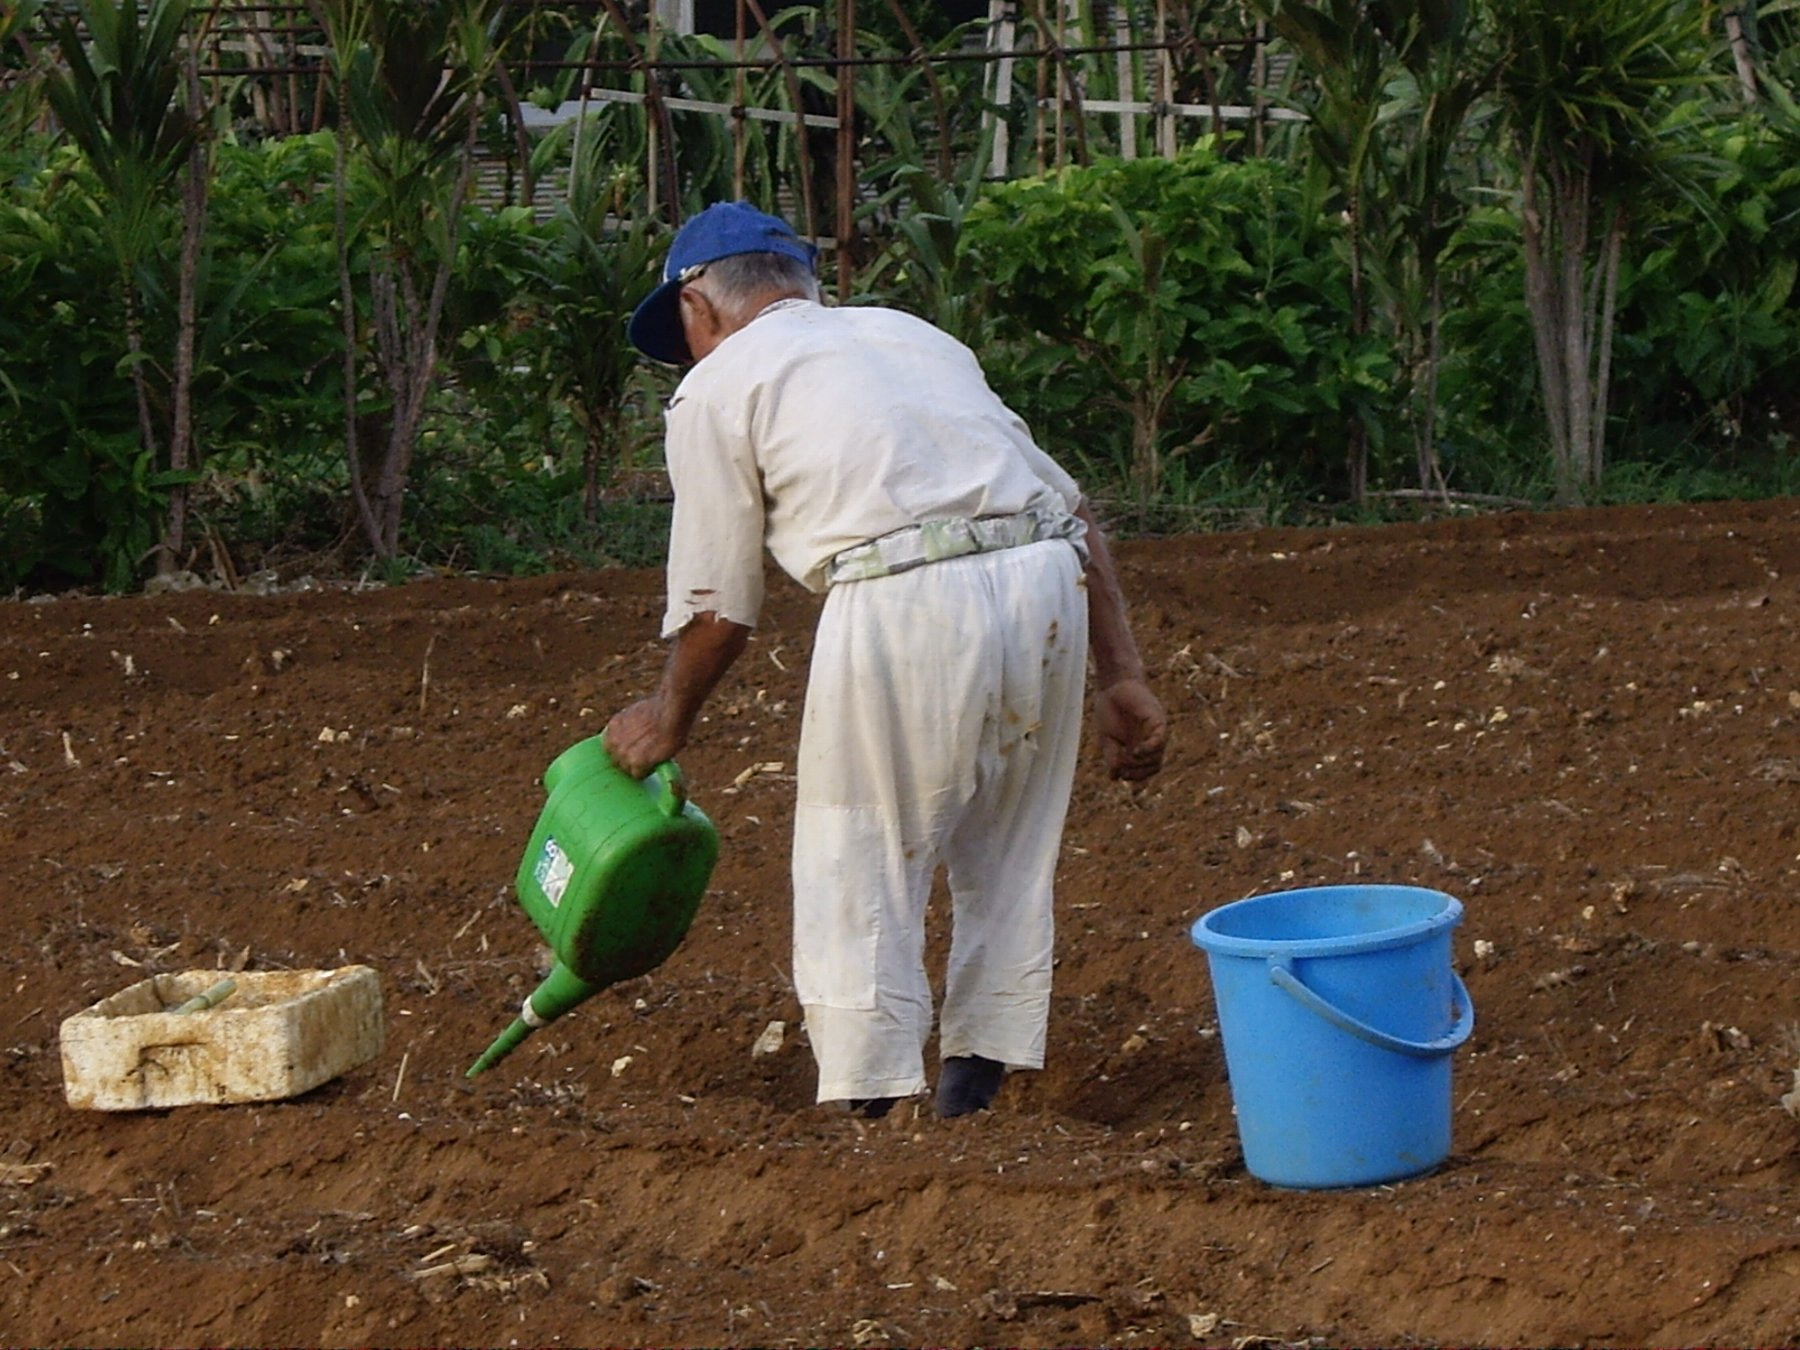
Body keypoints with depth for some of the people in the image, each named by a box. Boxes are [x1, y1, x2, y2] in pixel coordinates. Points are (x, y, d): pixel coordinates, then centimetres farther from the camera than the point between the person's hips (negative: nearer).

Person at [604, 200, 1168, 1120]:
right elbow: (1073, 508, 23)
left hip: (906, 605, -6)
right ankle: (974, 1094, 23)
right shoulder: (912, 334, 30)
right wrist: (1120, 676, 23)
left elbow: (718, 608, 13)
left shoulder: (718, 387, 13)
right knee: (1007, 867, 19)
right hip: (1048, 588, 6)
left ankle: (871, 1112, 6)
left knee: (858, 877, 6)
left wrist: (666, 722, 31)